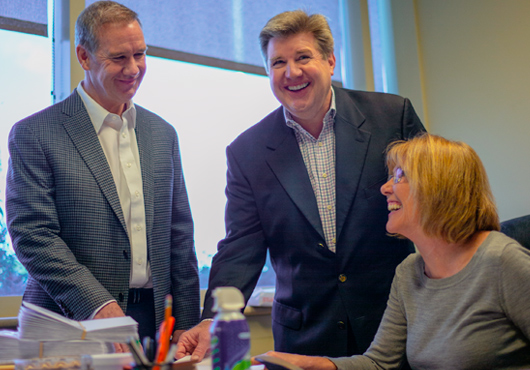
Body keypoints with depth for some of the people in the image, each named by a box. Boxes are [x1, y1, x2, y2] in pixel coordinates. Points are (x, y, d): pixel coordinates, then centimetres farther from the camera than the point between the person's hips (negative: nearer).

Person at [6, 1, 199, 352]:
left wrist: (186, 324, 6)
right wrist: (98, 304, -20)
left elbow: (179, 237, 11)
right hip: (72, 324, -4)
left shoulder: (163, 134, 11)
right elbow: (32, 235, -11)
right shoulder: (33, 135, -5)